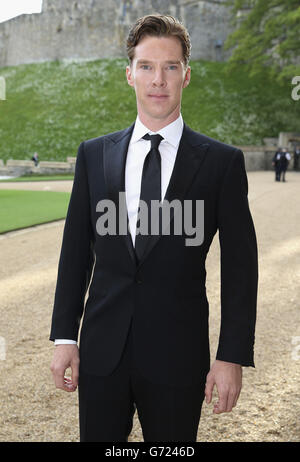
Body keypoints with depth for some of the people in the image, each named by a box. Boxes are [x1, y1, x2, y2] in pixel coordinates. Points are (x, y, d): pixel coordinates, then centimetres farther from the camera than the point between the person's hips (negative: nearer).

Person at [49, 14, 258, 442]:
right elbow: (75, 250, 7)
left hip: (177, 357, -2)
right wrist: (64, 336, 4)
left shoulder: (222, 162, -4)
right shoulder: (94, 154, 5)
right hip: (101, 353, 2)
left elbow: (240, 267, -4)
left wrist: (232, 358, -7)